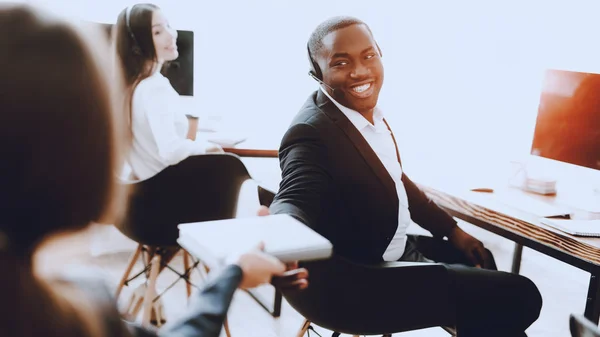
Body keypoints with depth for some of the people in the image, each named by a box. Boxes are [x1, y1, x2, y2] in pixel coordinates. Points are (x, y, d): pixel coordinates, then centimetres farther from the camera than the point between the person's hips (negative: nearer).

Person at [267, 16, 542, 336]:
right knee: (519, 297, -3)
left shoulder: (369, 109, 0)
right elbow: (295, 200, -41)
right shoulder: (312, 132, -27)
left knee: (477, 260, 29)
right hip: (366, 279, -9)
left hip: (396, 247, 9)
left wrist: (451, 229, 17)